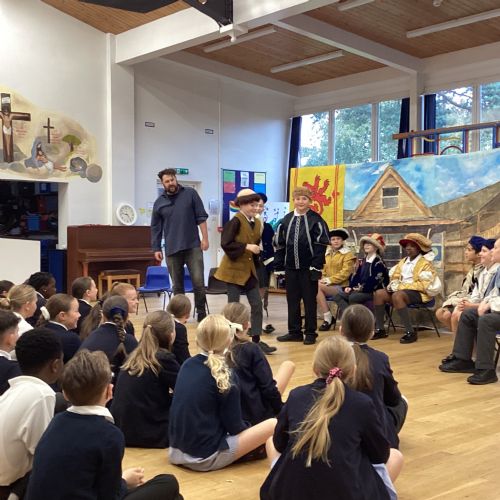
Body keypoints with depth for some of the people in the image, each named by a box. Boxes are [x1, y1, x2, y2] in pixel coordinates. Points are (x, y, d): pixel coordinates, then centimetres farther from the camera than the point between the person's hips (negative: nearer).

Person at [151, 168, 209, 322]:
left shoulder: (190, 194, 3)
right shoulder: (159, 202, 8)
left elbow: (201, 217, 2)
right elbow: (155, 228, 12)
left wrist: (205, 238, -4)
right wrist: (156, 248, 7)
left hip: (193, 246, -2)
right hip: (172, 249, 2)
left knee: (198, 282, -7)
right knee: (177, 285, 7)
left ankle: (201, 313, 7)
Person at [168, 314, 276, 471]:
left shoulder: (187, 365, 3)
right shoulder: (223, 375, -16)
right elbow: (234, 427, -9)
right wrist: (248, 428, 11)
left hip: (177, 450, 7)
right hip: (205, 457, -7)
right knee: (273, 424, -5)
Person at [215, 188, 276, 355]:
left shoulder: (257, 223, 8)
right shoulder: (235, 221, -14)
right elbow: (225, 243, -23)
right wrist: (246, 247, -24)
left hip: (249, 269, 7)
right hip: (234, 269, -7)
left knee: (257, 305, 4)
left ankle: (256, 341, 10)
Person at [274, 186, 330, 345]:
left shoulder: (316, 220, -4)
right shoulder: (286, 220, 8)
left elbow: (321, 245, -8)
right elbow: (279, 245, 10)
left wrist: (316, 267, -14)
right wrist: (279, 266, 4)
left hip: (308, 268, -4)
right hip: (290, 267, 4)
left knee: (310, 301, 5)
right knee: (292, 301, 9)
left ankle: (310, 333, 13)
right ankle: (294, 332, 19)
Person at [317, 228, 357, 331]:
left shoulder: (348, 254, 2)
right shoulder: (327, 254, 21)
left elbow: (345, 273, -9)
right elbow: (323, 271, 19)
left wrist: (330, 280, -18)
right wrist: (323, 279, -5)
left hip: (341, 287, -5)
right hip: (328, 287, 5)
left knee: (318, 287, -29)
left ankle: (328, 318, -17)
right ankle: (327, 317, -17)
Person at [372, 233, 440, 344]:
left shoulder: (425, 264, -3)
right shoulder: (402, 262, 21)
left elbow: (424, 285, -15)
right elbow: (394, 277, 23)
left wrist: (402, 286, -18)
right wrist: (393, 285, -2)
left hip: (418, 293, -7)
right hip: (401, 290, 7)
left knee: (397, 296, -37)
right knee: (379, 293, -15)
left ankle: (410, 332, -34)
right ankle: (380, 329, -12)